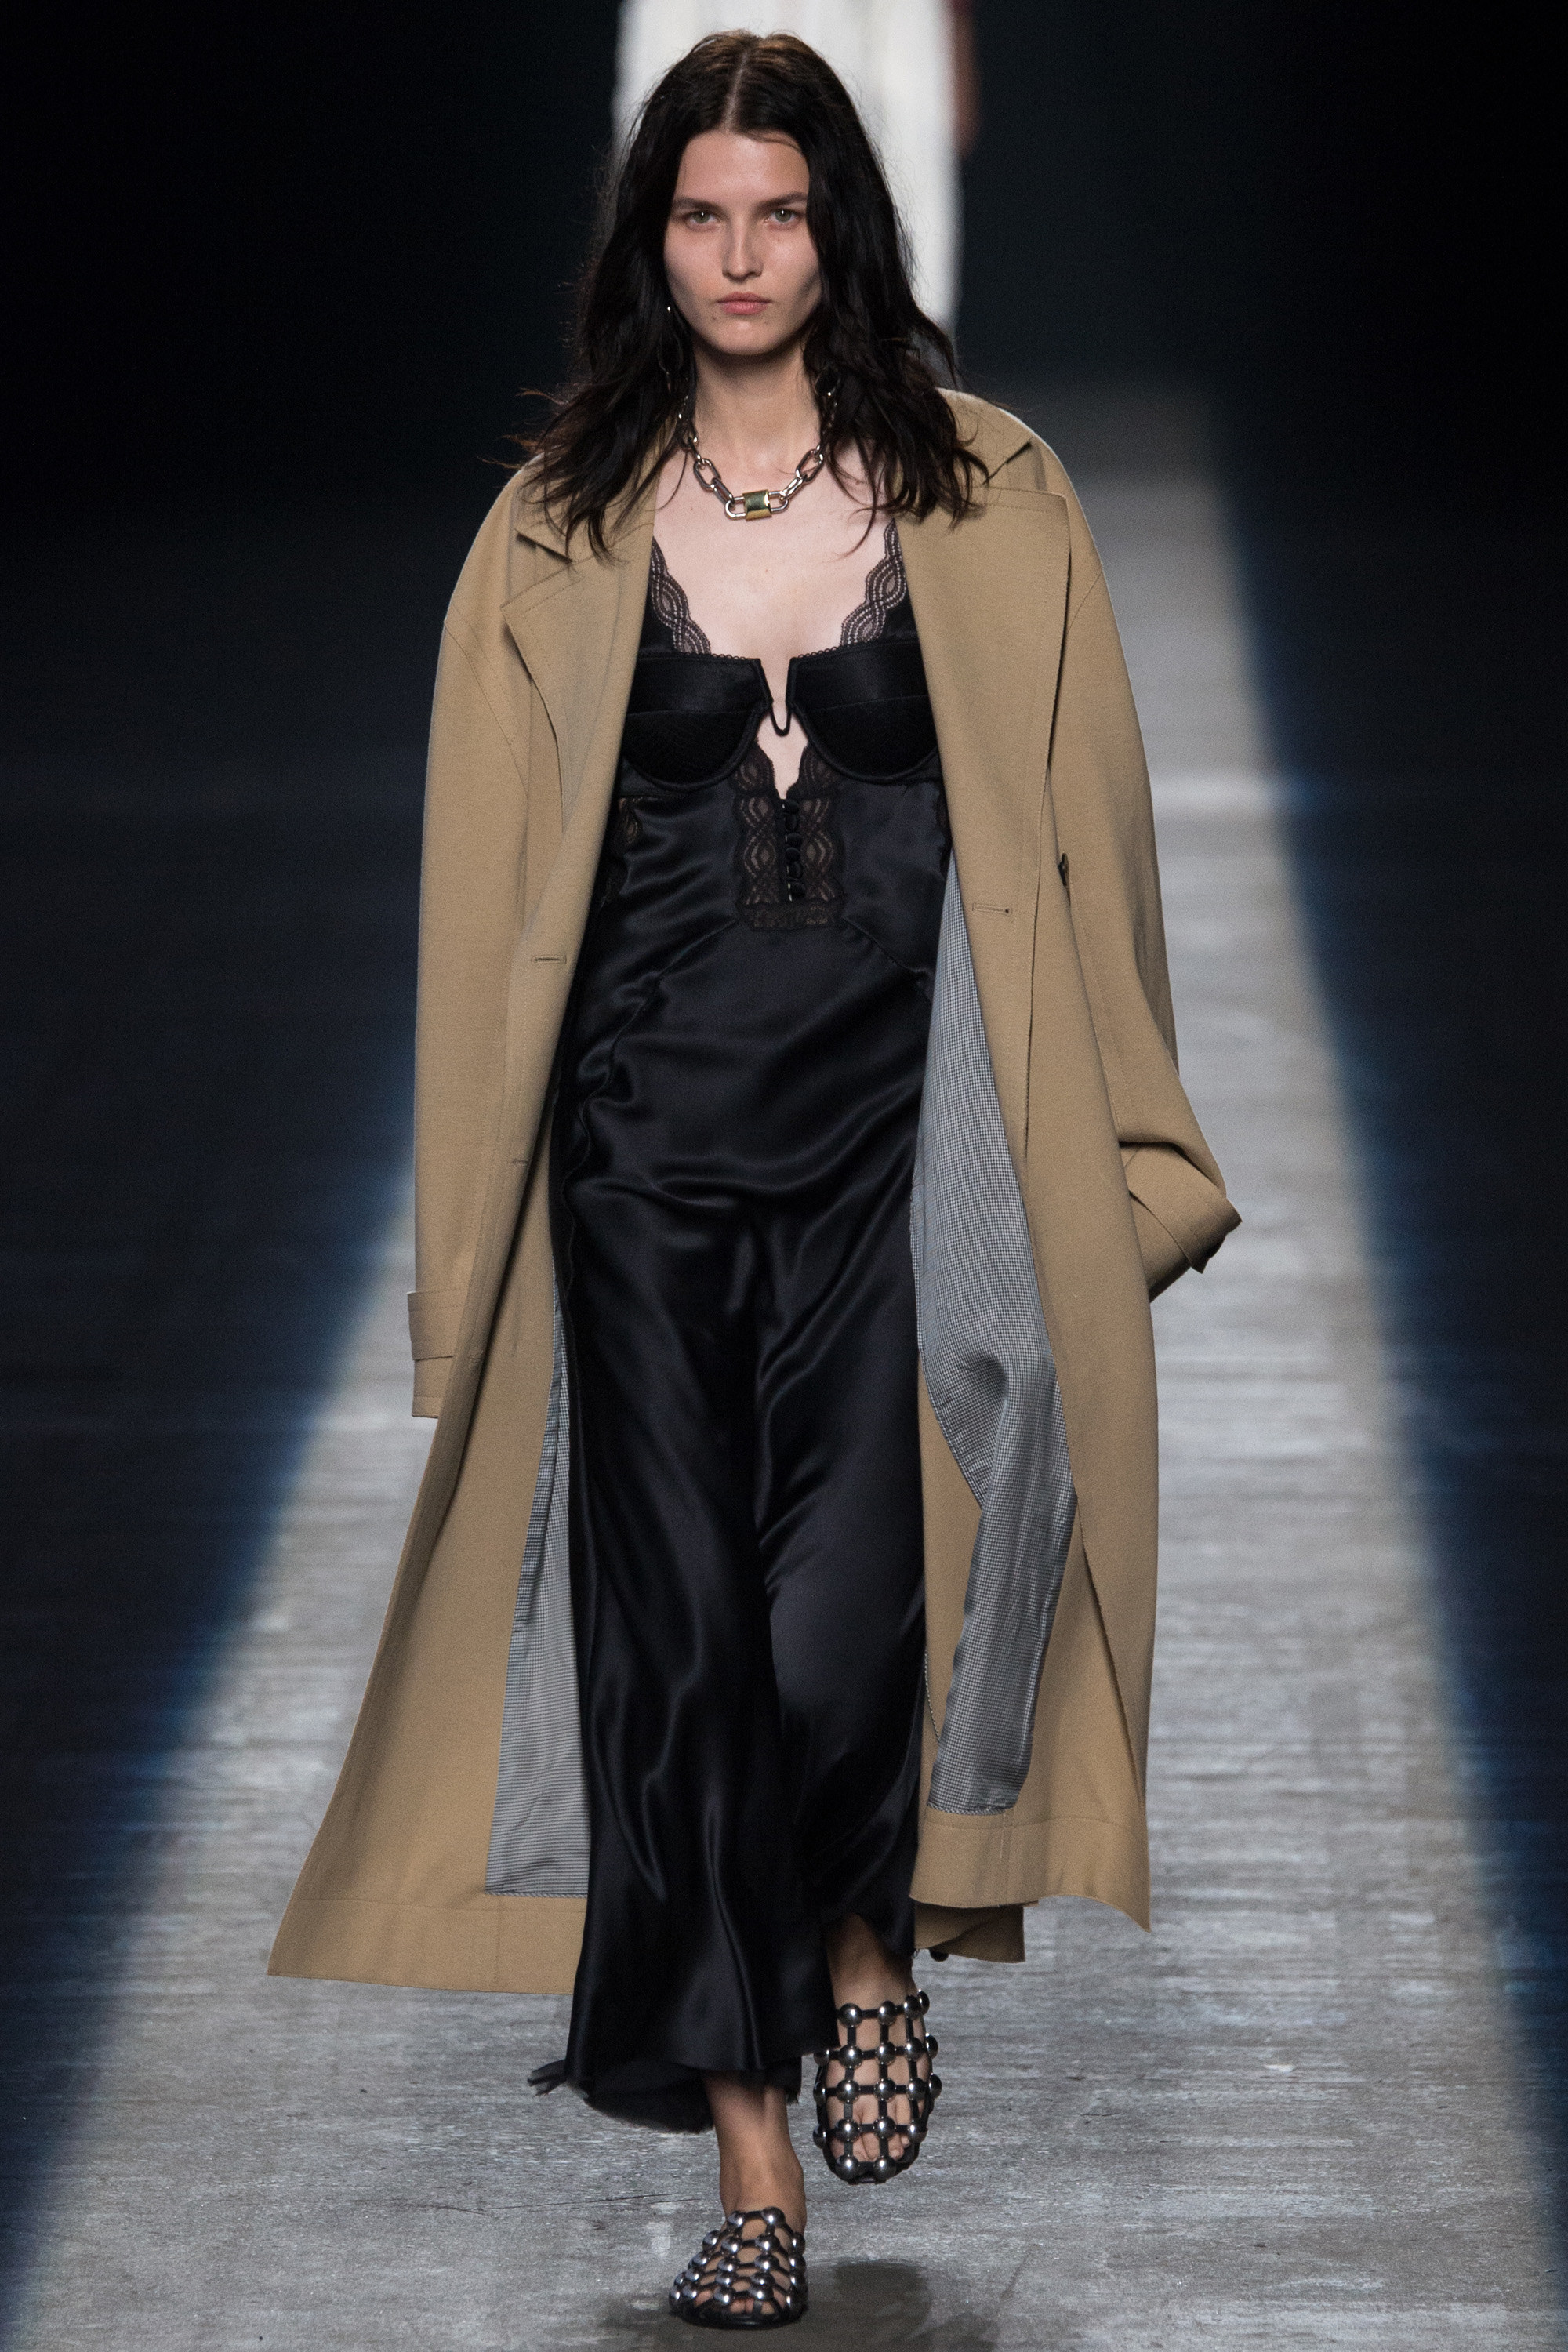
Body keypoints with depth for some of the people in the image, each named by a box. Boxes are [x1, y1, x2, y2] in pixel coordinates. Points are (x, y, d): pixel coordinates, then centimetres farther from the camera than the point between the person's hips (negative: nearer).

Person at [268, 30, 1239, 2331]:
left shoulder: (984, 500, 3)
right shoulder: (561, 533, 5)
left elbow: (1078, 825, 6)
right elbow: (492, 882, 7)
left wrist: (1130, 1144, 5)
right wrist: (471, 1226, 5)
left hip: (900, 1126, -1)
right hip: (650, 1132, 1)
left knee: (842, 1614, -12)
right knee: (679, 1626, -1)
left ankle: (869, 1933, 23)